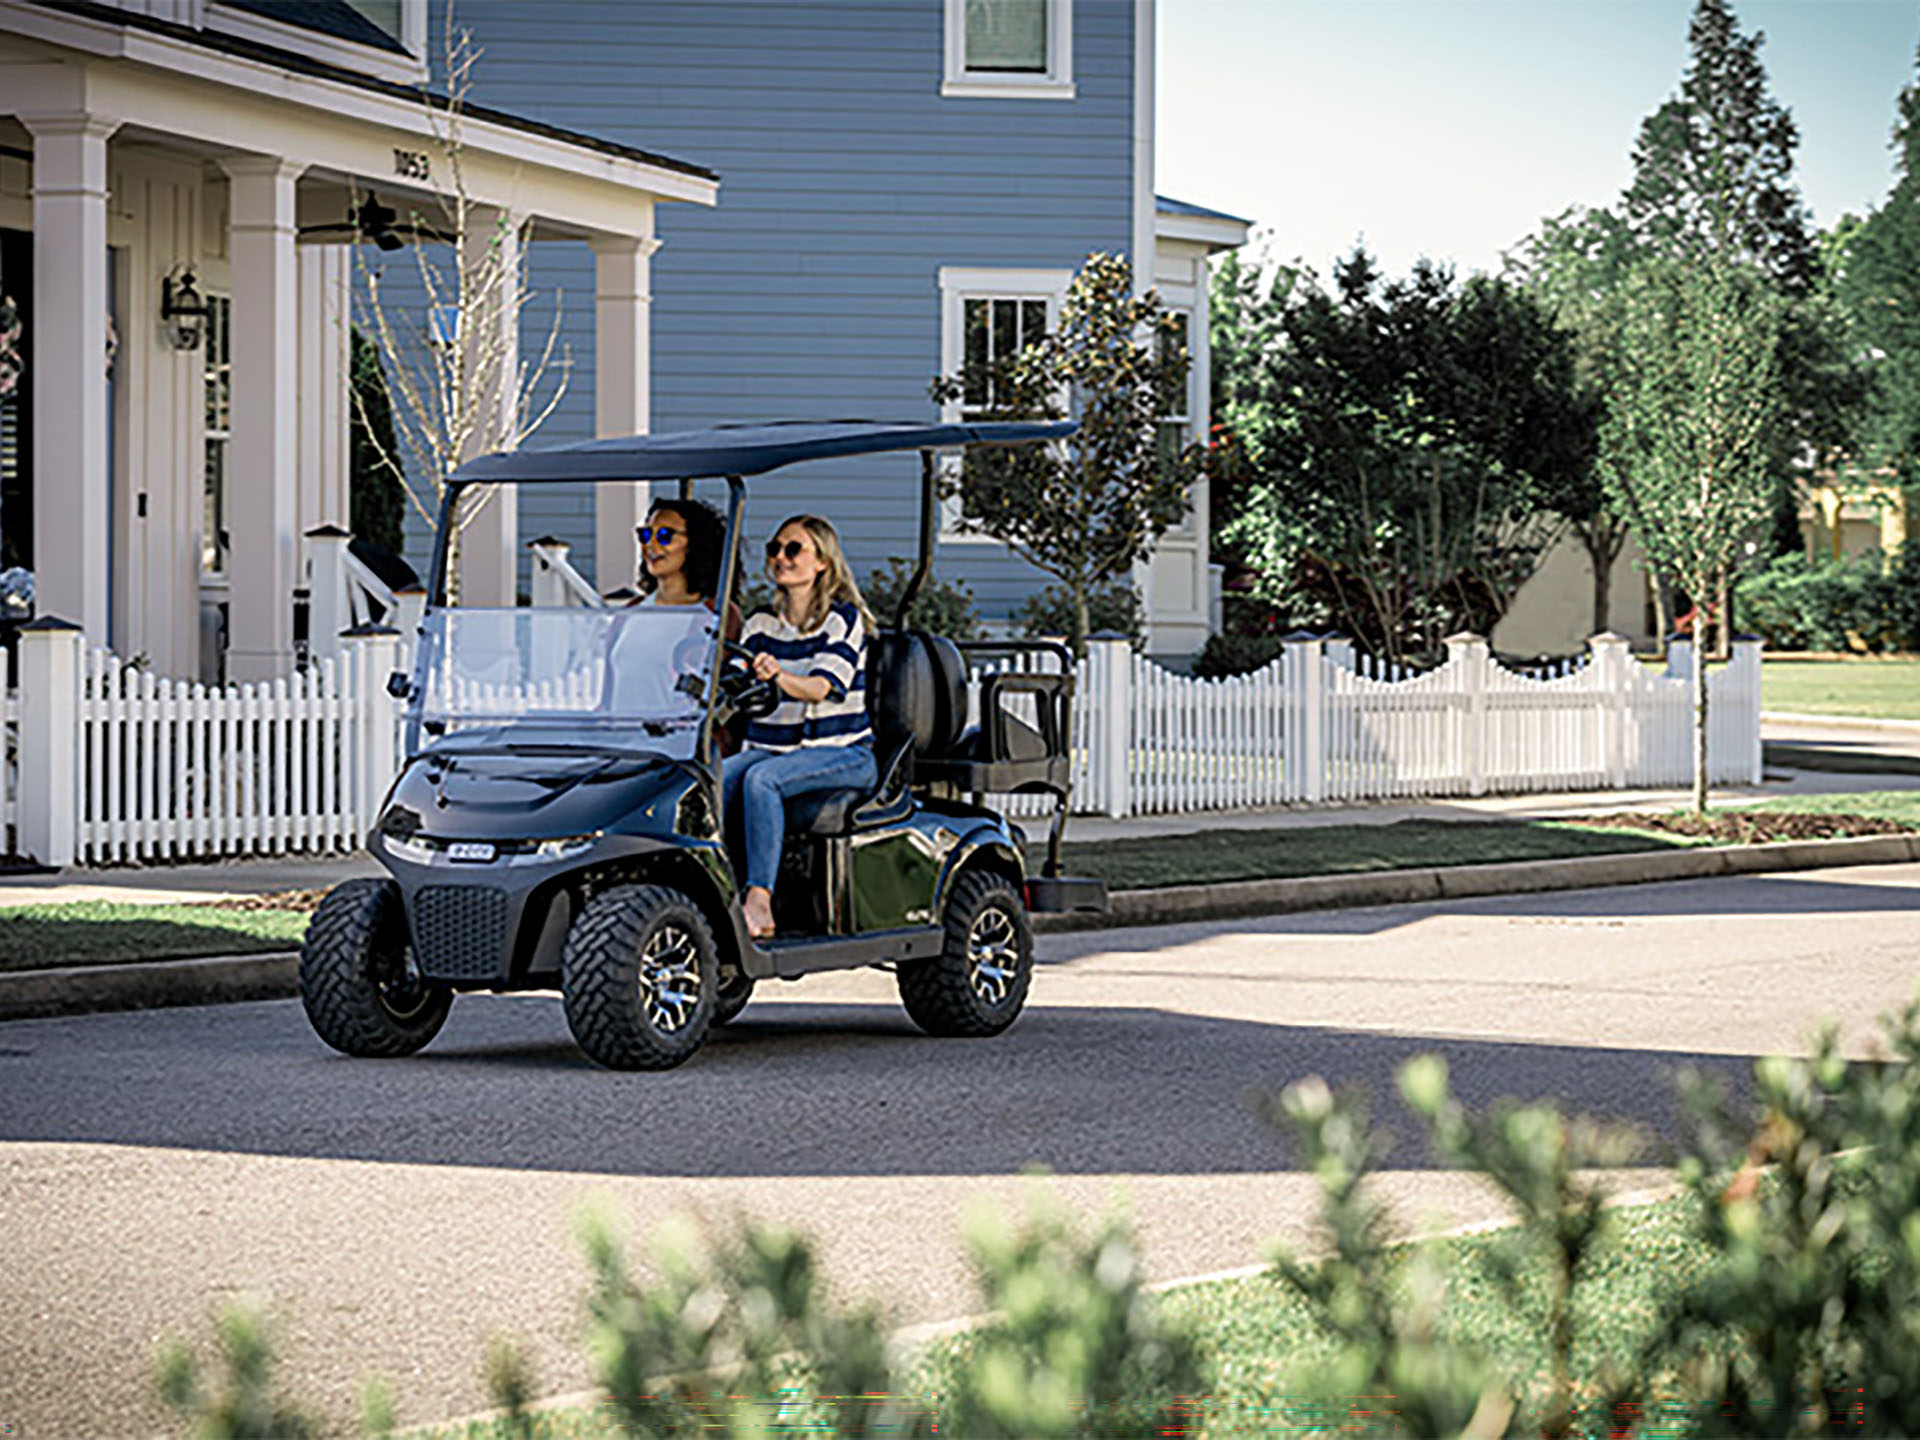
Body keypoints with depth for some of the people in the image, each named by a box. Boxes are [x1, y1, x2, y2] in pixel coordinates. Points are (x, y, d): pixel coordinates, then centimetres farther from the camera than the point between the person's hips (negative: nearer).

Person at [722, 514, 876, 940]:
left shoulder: (844, 619, -4)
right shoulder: (761, 623, 14)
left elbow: (821, 688, -19)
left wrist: (778, 676, -39)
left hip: (842, 751, -5)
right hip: (769, 745, 5)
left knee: (761, 779, -33)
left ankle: (759, 903, -37)